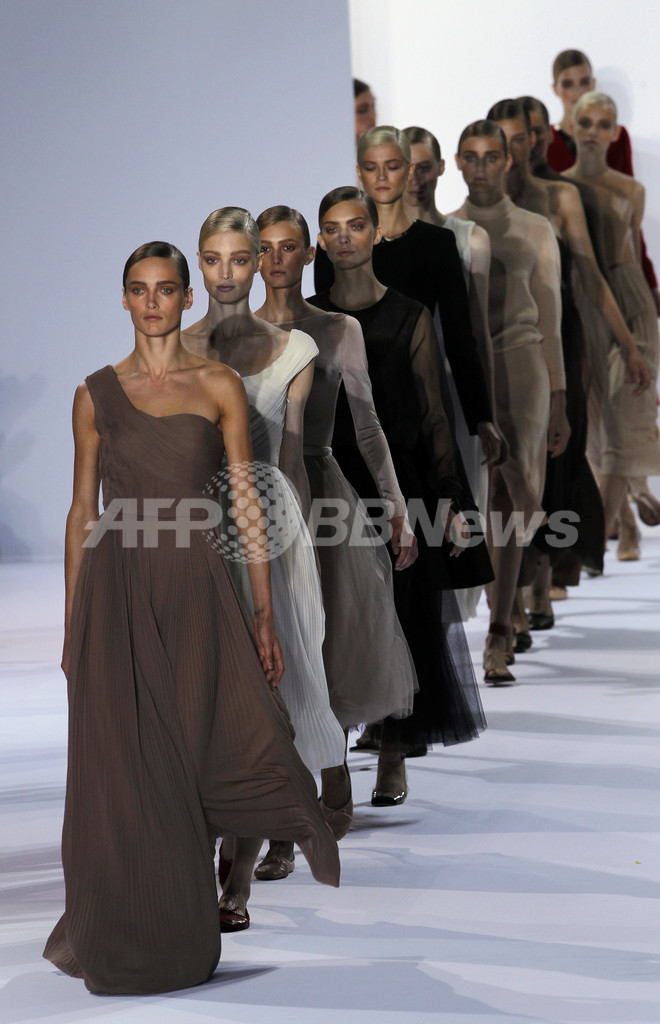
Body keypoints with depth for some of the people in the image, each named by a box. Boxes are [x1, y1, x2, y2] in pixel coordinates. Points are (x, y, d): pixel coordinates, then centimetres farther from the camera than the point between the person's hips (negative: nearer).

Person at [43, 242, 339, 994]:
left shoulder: (220, 388, 5)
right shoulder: (96, 394, 7)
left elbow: (245, 504, 4)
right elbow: (82, 511, 9)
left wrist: (265, 615, -1)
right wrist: (72, 624, 6)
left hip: (194, 590, 0)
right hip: (116, 593, 0)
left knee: (235, 750, -9)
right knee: (124, 769, 1)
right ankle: (129, 938, 15)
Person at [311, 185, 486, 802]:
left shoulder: (408, 318, 4)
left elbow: (432, 415, 2)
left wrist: (450, 500, -5)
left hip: (397, 484, -1)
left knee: (398, 619, 1)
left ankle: (393, 765, 12)